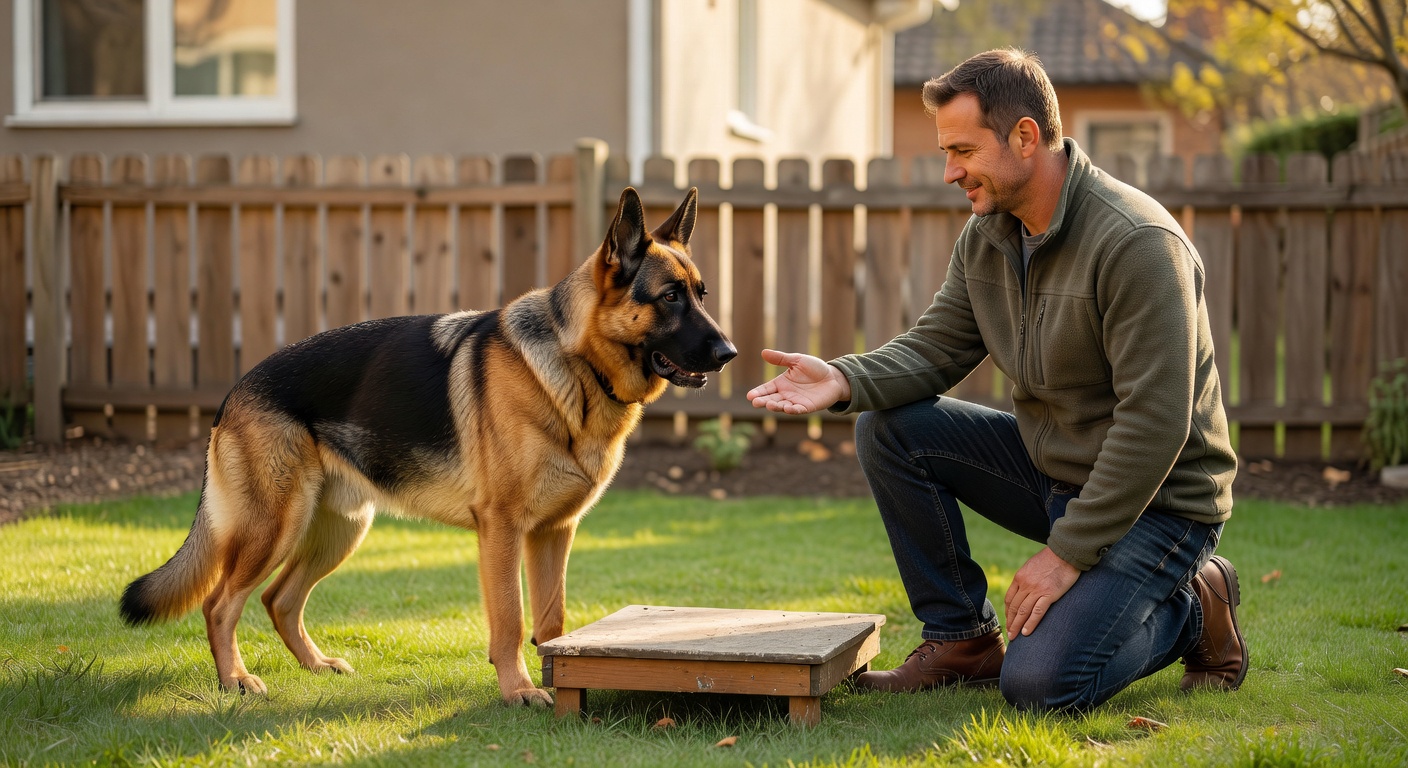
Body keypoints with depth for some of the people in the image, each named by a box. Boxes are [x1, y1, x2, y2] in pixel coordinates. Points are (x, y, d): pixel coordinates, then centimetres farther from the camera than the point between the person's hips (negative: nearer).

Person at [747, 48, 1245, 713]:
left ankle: (1193, 608, 6)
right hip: (1050, 467, 8)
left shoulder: (1137, 242, -25)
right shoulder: (986, 237, 1)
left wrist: (1067, 551, -25)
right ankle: (961, 639, 5)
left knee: (1038, 684, -23)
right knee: (887, 429, -5)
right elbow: (932, 349, 2)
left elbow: (1155, 424, -27)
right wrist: (843, 380, -20)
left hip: (1159, 500, -8)